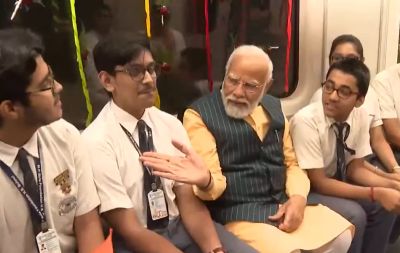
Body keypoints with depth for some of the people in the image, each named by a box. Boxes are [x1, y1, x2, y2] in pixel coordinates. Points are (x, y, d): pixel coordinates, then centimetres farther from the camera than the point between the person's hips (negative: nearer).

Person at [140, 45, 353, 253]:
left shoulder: (273, 107, 11)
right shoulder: (200, 114, -8)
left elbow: (291, 164, 15)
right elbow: (214, 182, -12)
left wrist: (298, 197, -5)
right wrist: (205, 180, -37)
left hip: (285, 202, 6)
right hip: (238, 211, -6)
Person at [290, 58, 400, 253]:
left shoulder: (361, 117, -10)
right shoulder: (306, 121, -28)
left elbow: (355, 170, -1)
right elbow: (319, 183, -25)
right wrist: (376, 193, -29)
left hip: (335, 183, 6)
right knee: (354, 215, -25)